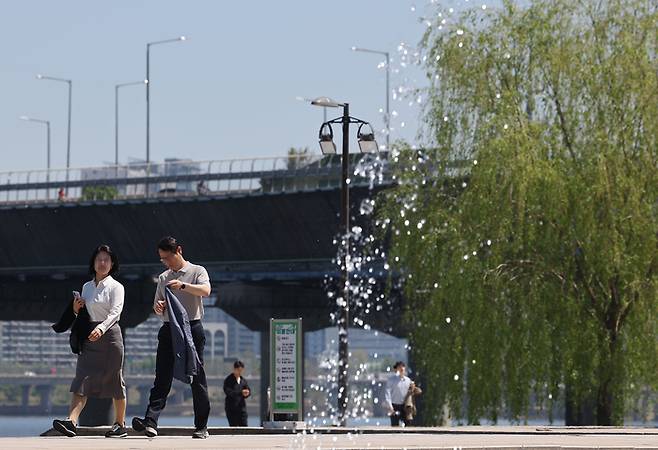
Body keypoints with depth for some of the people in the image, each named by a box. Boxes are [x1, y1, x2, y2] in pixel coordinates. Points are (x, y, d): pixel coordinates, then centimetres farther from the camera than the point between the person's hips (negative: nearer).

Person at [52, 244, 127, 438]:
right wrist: (76, 309, 1)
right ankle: (71, 422, -24)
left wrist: (101, 329, -32)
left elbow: (115, 312, -16)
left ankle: (121, 424, 15)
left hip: (109, 335, -5)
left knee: (115, 381, 3)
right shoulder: (87, 287, 15)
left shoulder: (116, 287, -2)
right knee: (82, 379, -10)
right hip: (89, 337, 5)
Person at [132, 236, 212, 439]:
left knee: (197, 377, -1)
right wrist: (158, 306, -3)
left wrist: (183, 285, -29)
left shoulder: (197, 271, 3)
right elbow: (157, 305, 21)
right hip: (169, 329, 4)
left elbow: (206, 290, -16)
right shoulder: (163, 278, 18)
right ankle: (150, 422, -21)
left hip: (192, 328, -4)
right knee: (162, 377, -8)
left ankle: (202, 427, 4)